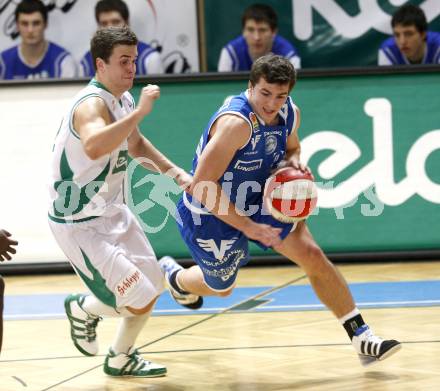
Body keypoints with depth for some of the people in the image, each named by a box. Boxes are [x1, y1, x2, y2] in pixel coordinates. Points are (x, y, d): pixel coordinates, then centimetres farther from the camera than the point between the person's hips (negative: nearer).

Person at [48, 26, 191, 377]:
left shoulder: (123, 99, 4)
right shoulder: (91, 104, -26)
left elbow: (135, 144, 25)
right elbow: (94, 147, -50)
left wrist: (176, 173, 14)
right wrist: (140, 111, -45)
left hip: (112, 213, 9)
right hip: (80, 225, -9)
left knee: (153, 285, 16)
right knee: (141, 302, -12)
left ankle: (121, 359, 35)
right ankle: (83, 309, 18)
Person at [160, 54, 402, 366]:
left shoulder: (290, 114, -10)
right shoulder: (236, 122, -35)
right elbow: (202, 187, -36)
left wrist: (293, 162, -11)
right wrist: (247, 227, -32)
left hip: (260, 201, 6)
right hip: (211, 214, -6)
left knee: (313, 256, -8)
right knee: (220, 288, 16)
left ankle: (362, 337, -3)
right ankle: (174, 276, 52)